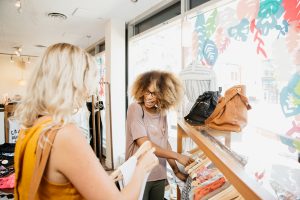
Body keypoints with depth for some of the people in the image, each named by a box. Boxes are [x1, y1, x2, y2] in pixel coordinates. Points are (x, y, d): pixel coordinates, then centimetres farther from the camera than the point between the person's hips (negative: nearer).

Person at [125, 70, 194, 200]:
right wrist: (178, 156, -15)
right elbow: (144, 144, -19)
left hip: (159, 175, 5)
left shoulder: (162, 113, 2)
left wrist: (176, 170, 5)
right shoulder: (135, 109, -14)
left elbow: (165, 143, 7)